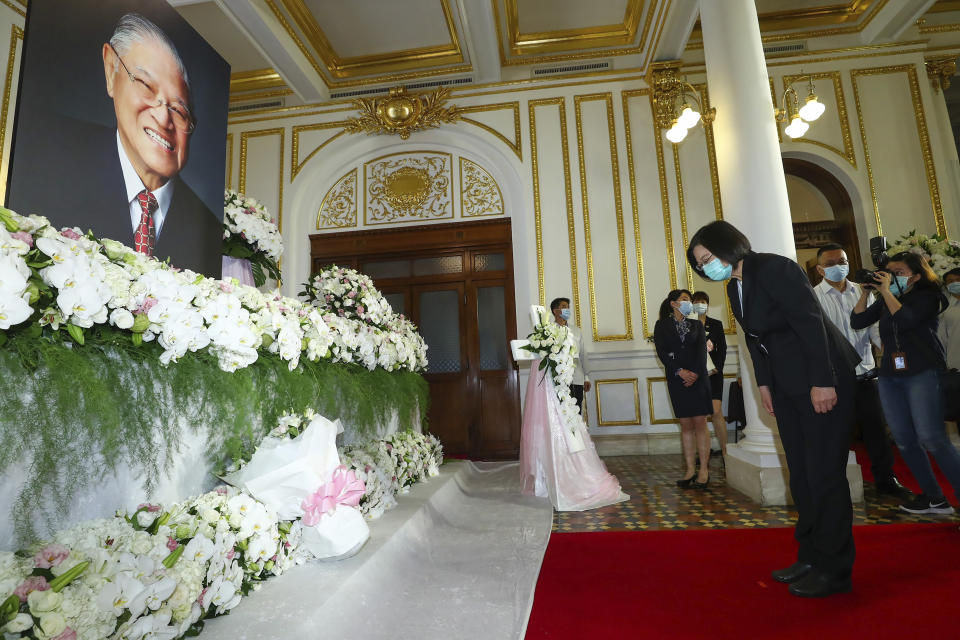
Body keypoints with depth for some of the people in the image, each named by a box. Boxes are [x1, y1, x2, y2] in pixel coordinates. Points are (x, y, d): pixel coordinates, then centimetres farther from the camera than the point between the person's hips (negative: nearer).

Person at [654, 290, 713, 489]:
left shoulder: (696, 325, 12)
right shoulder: (662, 325, 6)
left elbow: (702, 350, 2)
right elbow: (662, 352, -4)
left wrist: (695, 372, -13)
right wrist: (680, 371, -15)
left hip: (698, 377, 1)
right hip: (676, 379, -1)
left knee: (700, 423, -2)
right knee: (685, 424, 3)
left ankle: (704, 469, 1)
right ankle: (690, 469, 8)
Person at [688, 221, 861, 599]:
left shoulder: (775, 268, -16)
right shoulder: (734, 287, 9)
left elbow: (811, 322, -21)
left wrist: (822, 382, -22)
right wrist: (764, 383, 10)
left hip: (823, 378, -8)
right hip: (786, 384, 8)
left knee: (824, 471, -3)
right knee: (800, 472, 10)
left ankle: (834, 569, 9)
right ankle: (811, 557, 20)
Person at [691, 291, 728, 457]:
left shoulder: (716, 324, 11)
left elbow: (722, 349, 7)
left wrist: (717, 367, -6)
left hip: (713, 373, 0)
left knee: (716, 412, -8)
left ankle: (724, 451, 0)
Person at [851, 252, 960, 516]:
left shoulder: (927, 296, -1)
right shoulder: (884, 301, 15)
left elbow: (905, 320, -18)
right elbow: (857, 321, 4)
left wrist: (886, 291, -13)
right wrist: (866, 291, -2)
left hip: (922, 374, -5)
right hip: (890, 376, 6)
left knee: (932, 439, -15)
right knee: (905, 441, 5)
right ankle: (935, 498, 17)